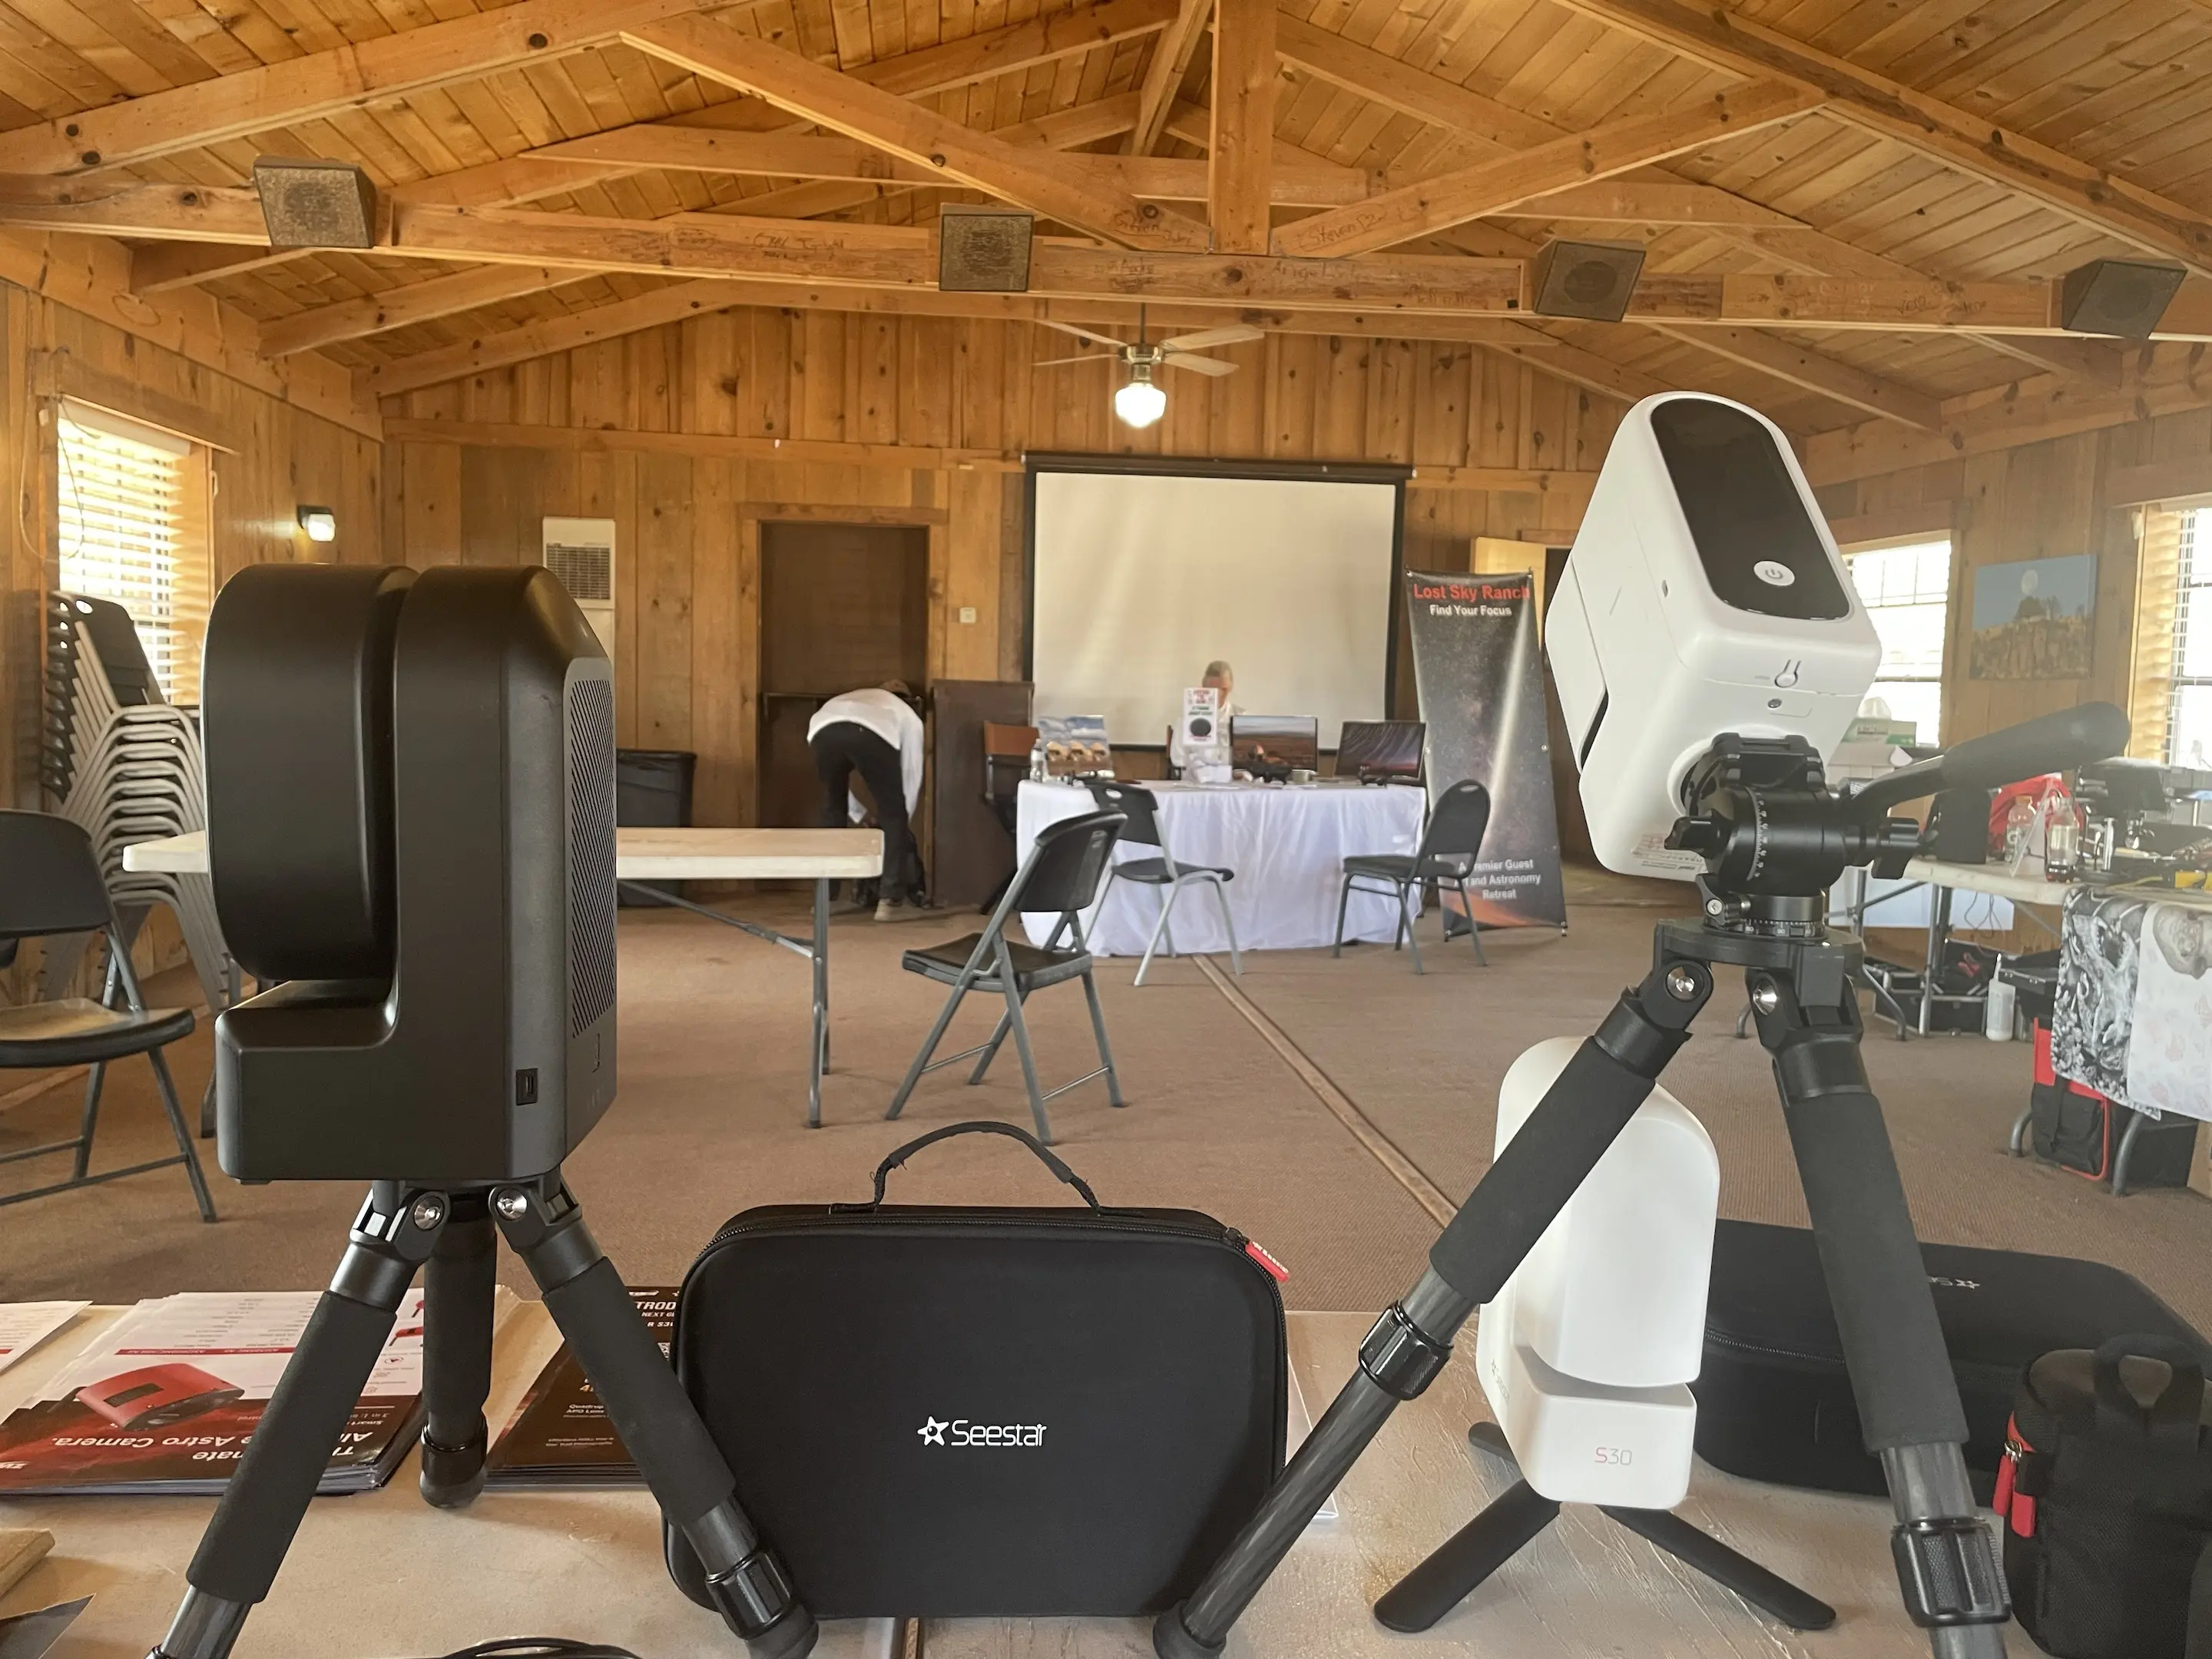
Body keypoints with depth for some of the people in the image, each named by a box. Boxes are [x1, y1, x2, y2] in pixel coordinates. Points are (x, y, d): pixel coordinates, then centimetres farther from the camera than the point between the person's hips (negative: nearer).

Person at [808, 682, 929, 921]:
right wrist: (903, 821, 46)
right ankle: (891, 901, 10)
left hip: (823, 731, 4)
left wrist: (860, 818, 56)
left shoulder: (852, 699, 48)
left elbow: (838, 777, 48)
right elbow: (912, 773, 34)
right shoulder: (908, 716, 38)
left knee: (832, 811, 24)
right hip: (871, 735, -4)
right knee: (892, 814, 13)